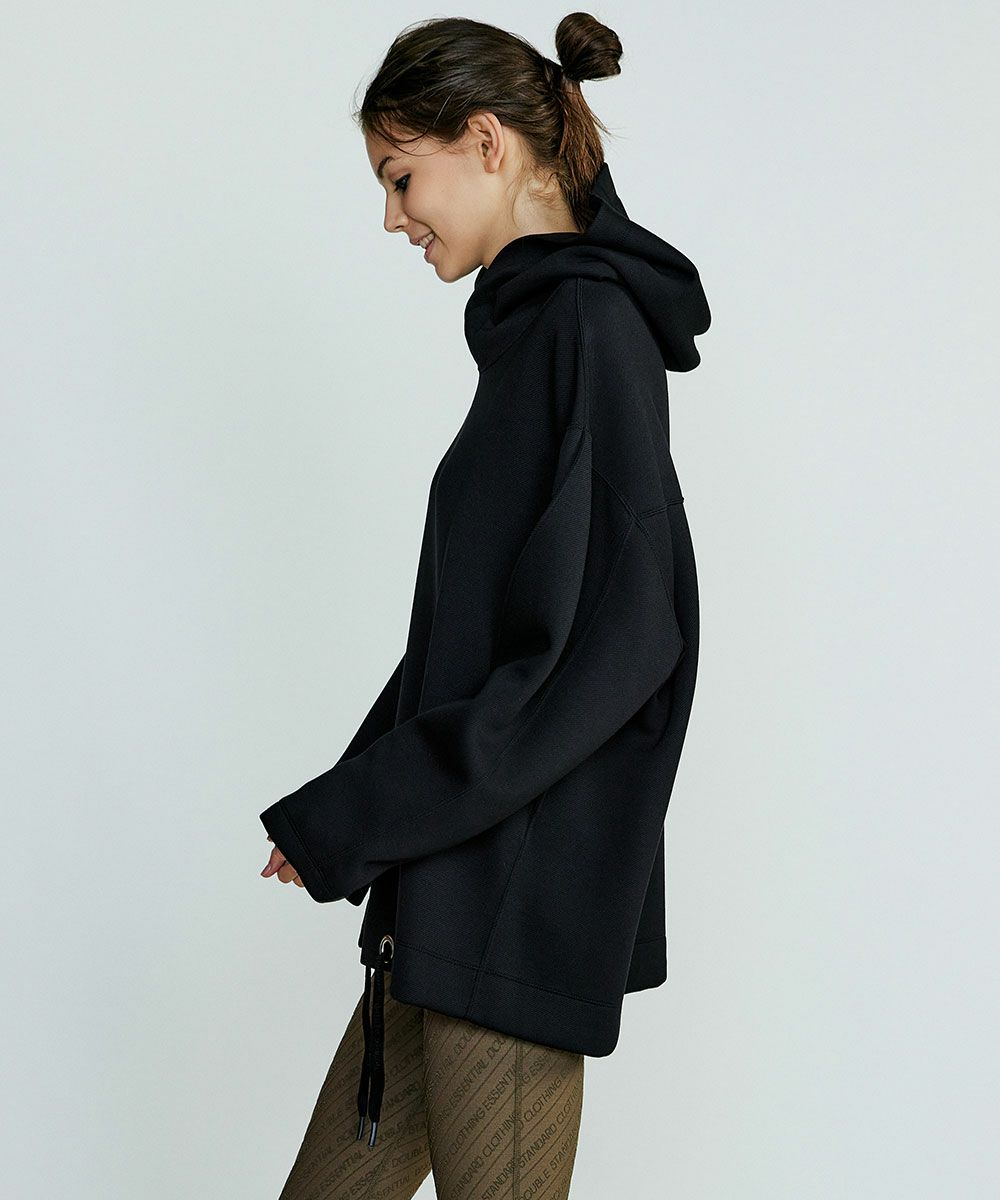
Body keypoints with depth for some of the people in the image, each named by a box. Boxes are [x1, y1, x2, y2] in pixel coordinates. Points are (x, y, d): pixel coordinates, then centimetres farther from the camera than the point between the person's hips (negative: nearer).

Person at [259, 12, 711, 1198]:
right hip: (459, 892, 9)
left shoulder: (590, 328, -12)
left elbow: (620, 633, -22)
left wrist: (356, 814, -19)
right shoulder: (536, 329, 16)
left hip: (522, 900, -9)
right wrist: (352, 810, 13)